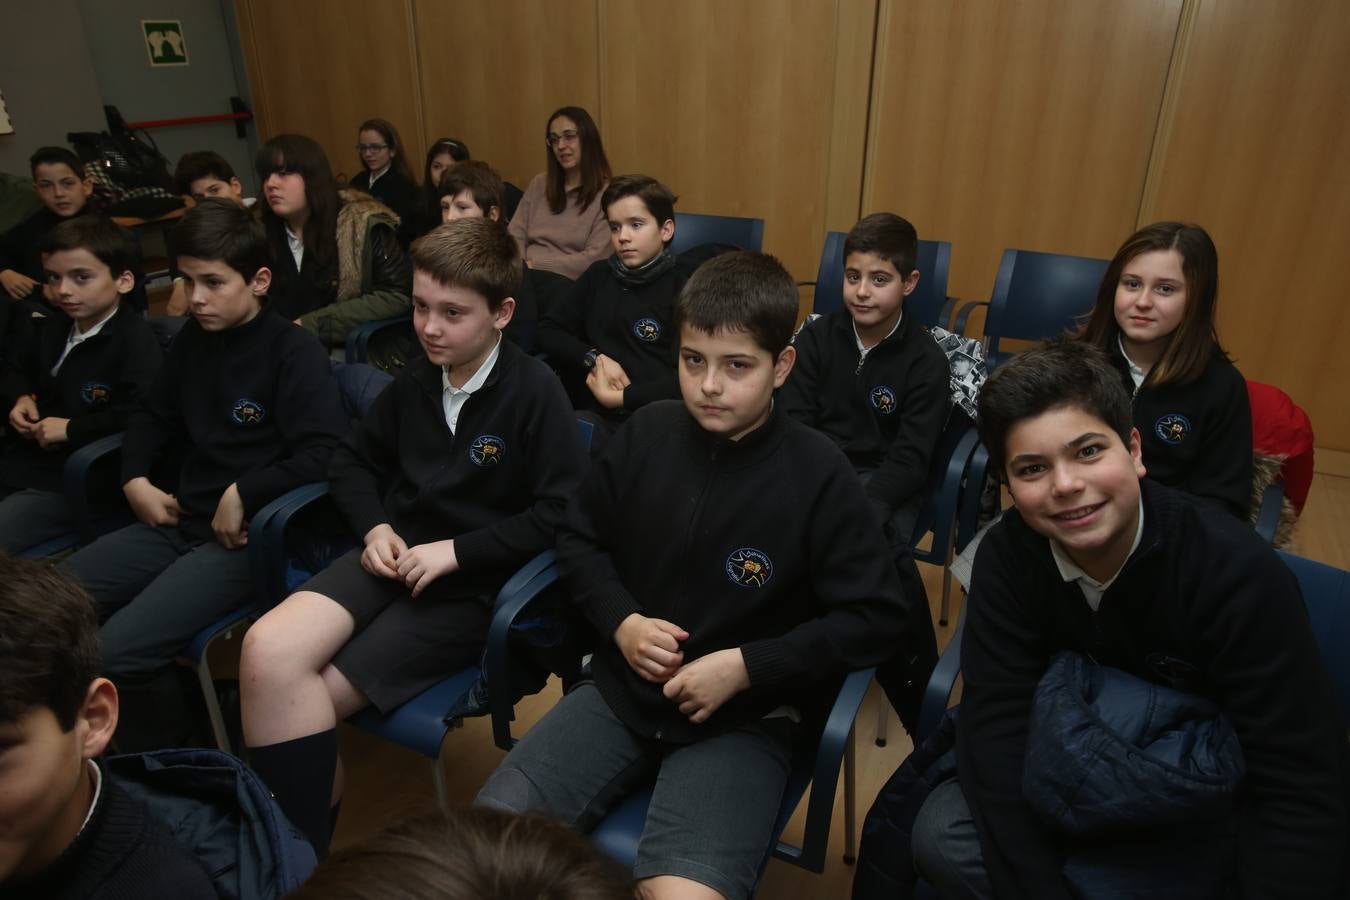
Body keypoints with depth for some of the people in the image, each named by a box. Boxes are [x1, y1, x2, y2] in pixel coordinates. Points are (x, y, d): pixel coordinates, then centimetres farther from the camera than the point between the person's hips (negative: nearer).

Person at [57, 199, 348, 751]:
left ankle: (163, 755, 7)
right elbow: (153, 416, 25)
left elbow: (324, 454, -20)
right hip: (179, 521, 8)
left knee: (117, 650, -22)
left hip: (247, 535, -7)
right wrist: (136, 480, 9)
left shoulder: (294, 351, -10)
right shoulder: (193, 339, 12)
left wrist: (242, 494, -17)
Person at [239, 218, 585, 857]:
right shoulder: (414, 382, 9)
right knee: (268, 651, -20)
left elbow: (559, 513, -15)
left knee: (297, 701, -14)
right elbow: (353, 460, 20)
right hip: (395, 557, 6)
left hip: (473, 586, -5)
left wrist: (455, 550, -17)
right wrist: (375, 527, 1)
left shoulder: (536, 393, -10)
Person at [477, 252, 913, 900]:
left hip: (746, 718, -3)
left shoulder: (819, 475, -12)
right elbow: (579, 538, 11)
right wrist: (621, 621, -7)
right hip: (623, 688, 4)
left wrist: (745, 666, -16)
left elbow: (875, 617, -10)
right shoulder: (647, 432, -1)